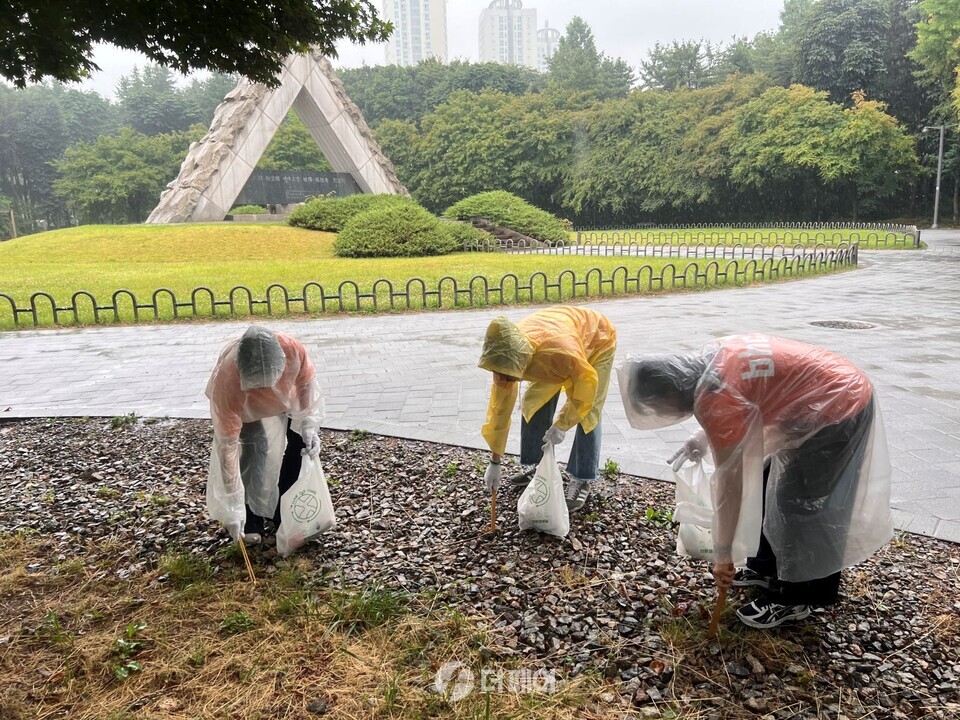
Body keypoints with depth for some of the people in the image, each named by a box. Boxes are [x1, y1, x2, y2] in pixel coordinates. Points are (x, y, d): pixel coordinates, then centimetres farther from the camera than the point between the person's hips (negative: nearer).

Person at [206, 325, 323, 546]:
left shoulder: (292, 348, -42)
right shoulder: (227, 383, -45)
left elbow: (307, 381, -17)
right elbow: (227, 444, -40)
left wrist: (310, 424, -25)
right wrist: (234, 507, -37)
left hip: (285, 396, 3)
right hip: (245, 407, -3)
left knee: (303, 443, -3)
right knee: (252, 450, -19)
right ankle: (251, 521, 1)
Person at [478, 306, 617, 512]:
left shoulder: (560, 348, -48)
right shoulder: (506, 357, -28)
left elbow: (587, 381, -30)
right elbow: (499, 407, -18)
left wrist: (561, 424, -28)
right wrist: (495, 462, -13)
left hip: (596, 340, -5)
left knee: (587, 414, -13)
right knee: (535, 404, -1)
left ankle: (581, 481, -2)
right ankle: (536, 468, 15)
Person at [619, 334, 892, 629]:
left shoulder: (713, 397, -27)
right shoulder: (709, 360, -2)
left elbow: (730, 479, -23)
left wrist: (722, 552, -15)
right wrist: (705, 437, 7)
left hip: (839, 410, -10)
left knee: (799, 504, -2)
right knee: (774, 488, 16)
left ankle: (793, 599, 14)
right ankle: (766, 568, 31)